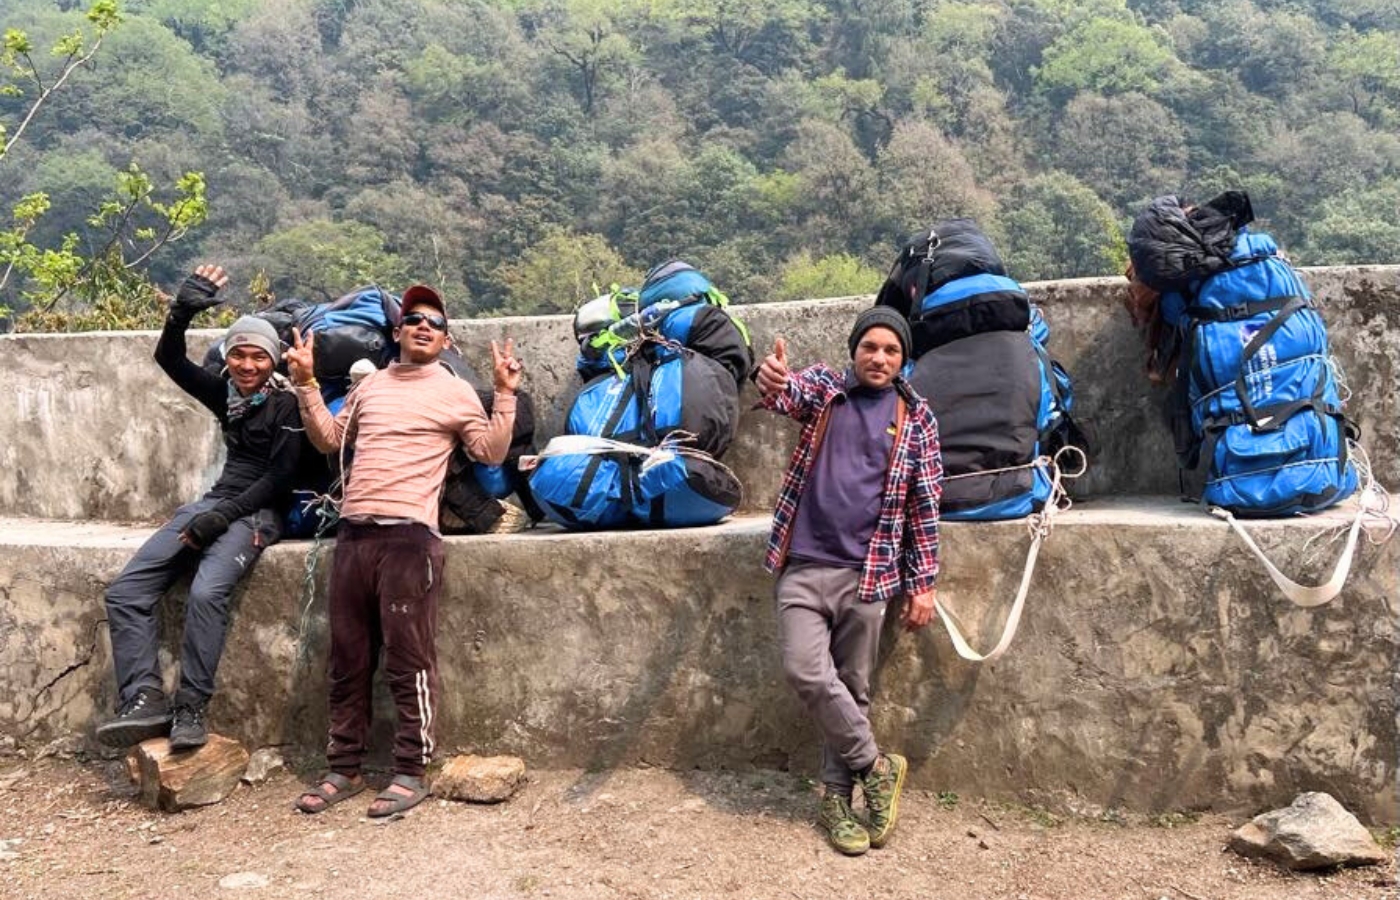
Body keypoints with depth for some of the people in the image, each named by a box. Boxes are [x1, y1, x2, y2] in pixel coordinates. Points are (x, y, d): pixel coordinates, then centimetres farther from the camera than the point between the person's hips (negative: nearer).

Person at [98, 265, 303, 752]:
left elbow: (281, 475, -12)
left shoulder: (286, 405, -5)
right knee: (126, 590, -9)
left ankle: (190, 708, -21)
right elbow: (169, 360, 10)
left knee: (206, 592, -33)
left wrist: (225, 514, -19)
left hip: (258, 512, -7)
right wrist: (182, 312, -7)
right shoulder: (226, 393, 14)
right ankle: (144, 701, -14)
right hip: (214, 503, 7)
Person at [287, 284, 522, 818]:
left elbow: (492, 453, -2)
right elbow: (329, 440, 24)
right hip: (354, 532, 5)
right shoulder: (370, 385, 20)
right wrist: (306, 384, 18)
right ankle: (345, 769, 22)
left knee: (409, 660, -4)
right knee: (347, 659, 10)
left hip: (409, 534, -5)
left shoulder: (455, 392, 5)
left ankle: (410, 774, 6)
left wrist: (506, 394, -9)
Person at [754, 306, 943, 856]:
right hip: (804, 567, 0)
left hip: (867, 574, 0)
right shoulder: (824, 387, 8)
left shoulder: (915, 418, 7)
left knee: (851, 687, 5)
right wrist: (773, 381, -42)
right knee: (806, 672, -13)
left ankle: (838, 795, 21)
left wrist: (923, 583, 3)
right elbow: (790, 394, -17)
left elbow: (924, 504, 8)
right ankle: (876, 767, 7)